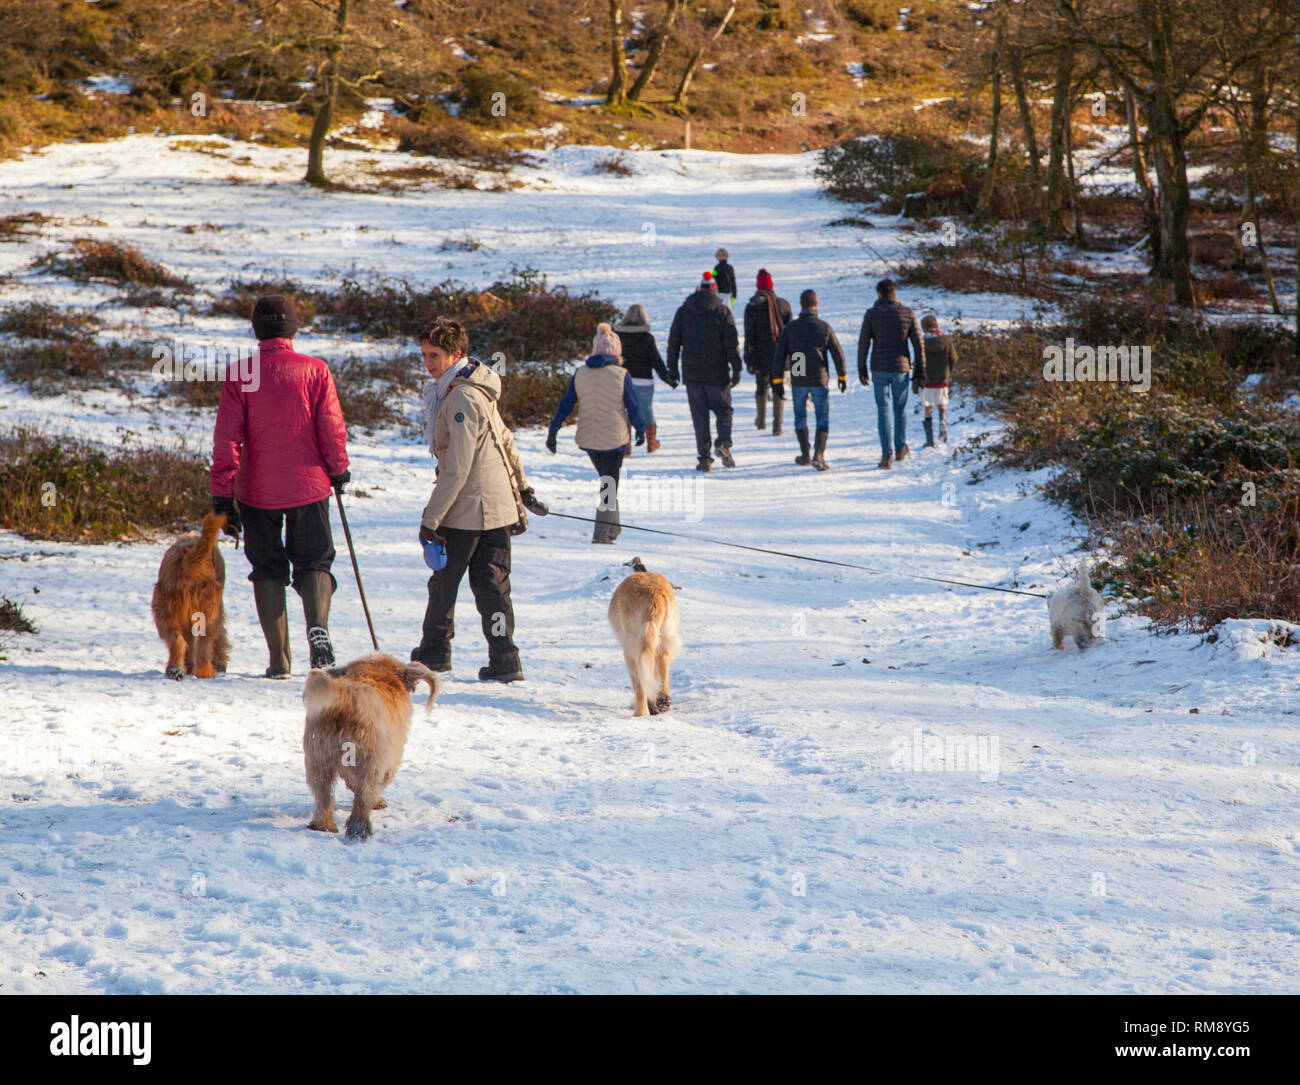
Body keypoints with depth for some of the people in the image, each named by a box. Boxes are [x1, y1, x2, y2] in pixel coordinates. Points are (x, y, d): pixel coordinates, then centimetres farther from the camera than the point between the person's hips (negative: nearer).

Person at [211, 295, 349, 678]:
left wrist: (222, 496, -1)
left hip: (257, 490, 0)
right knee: (313, 561, 11)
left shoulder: (240, 374, -4)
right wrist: (339, 471, 14)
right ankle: (318, 626, -18)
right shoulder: (315, 370, -5)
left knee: (268, 569, 12)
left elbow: (226, 438, -6)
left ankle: (279, 659, 6)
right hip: (309, 486, 0)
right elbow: (332, 428, -3)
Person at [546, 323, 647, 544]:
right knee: (610, 484, 6)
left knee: (606, 480, 23)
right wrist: (641, 430, 10)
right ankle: (602, 532, -1)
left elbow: (566, 404, 1)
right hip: (614, 438, -4)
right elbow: (633, 406, -6)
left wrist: (553, 431, 7)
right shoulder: (620, 375, -13)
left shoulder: (579, 373, -3)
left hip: (588, 438, 4)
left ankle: (612, 527, 26)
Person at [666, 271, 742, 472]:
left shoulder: (683, 311, 3)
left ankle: (704, 456, 1)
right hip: (717, 374, -1)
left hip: (692, 374, 2)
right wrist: (736, 369, -5)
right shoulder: (722, 312, -4)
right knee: (723, 410, 12)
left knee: (699, 415, 7)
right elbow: (732, 343, -8)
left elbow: (673, 342, 6)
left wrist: (672, 368, 13)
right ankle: (723, 442, -13)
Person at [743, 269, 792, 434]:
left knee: (761, 387, 17)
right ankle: (777, 425, -8)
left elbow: (749, 336, -7)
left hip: (761, 357, -1)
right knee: (778, 388, 3)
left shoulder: (752, 307, -7)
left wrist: (749, 359, -2)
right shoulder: (783, 304, 0)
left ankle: (761, 421, 32)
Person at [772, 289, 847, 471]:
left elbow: (779, 356, -1)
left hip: (798, 381, 1)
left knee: (800, 416, 18)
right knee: (823, 417, 3)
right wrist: (842, 377, 12)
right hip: (819, 380, -1)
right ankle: (819, 454, -13)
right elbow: (838, 354, 0)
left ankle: (805, 454, 22)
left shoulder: (789, 328, -2)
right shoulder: (824, 327, -4)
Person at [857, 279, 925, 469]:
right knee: (900, 408, 18)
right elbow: (917, 342, 0)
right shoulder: (907, 313, -2)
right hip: (901, 367, 1)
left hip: (879, 368, -1)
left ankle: (887, 454, -4)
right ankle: (900, 448, 22)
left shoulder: (871, 314, -5)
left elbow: (863, 343, -4)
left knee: (883, 410, 3)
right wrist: (920, 367, 9)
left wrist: (862, 368, 4)